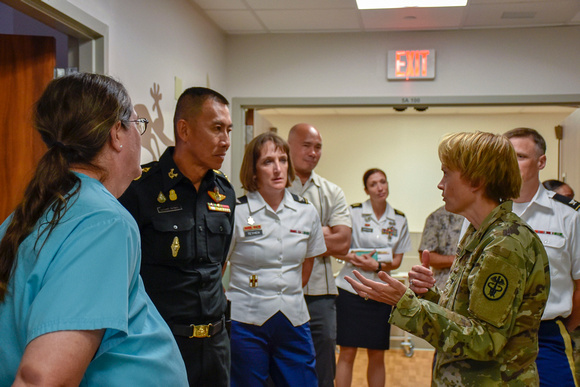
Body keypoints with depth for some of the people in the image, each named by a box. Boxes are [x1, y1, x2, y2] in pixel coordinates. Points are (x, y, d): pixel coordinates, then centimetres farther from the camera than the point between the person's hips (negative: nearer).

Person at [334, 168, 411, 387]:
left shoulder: (399, 220, 7)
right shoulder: (353, 213, -1)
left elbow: (397, 260, 6)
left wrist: (377, 265, -13)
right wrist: (353, 258, -19)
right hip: (351, 289, -2)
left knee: (377, 355, 8)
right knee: (347, 353, 0)